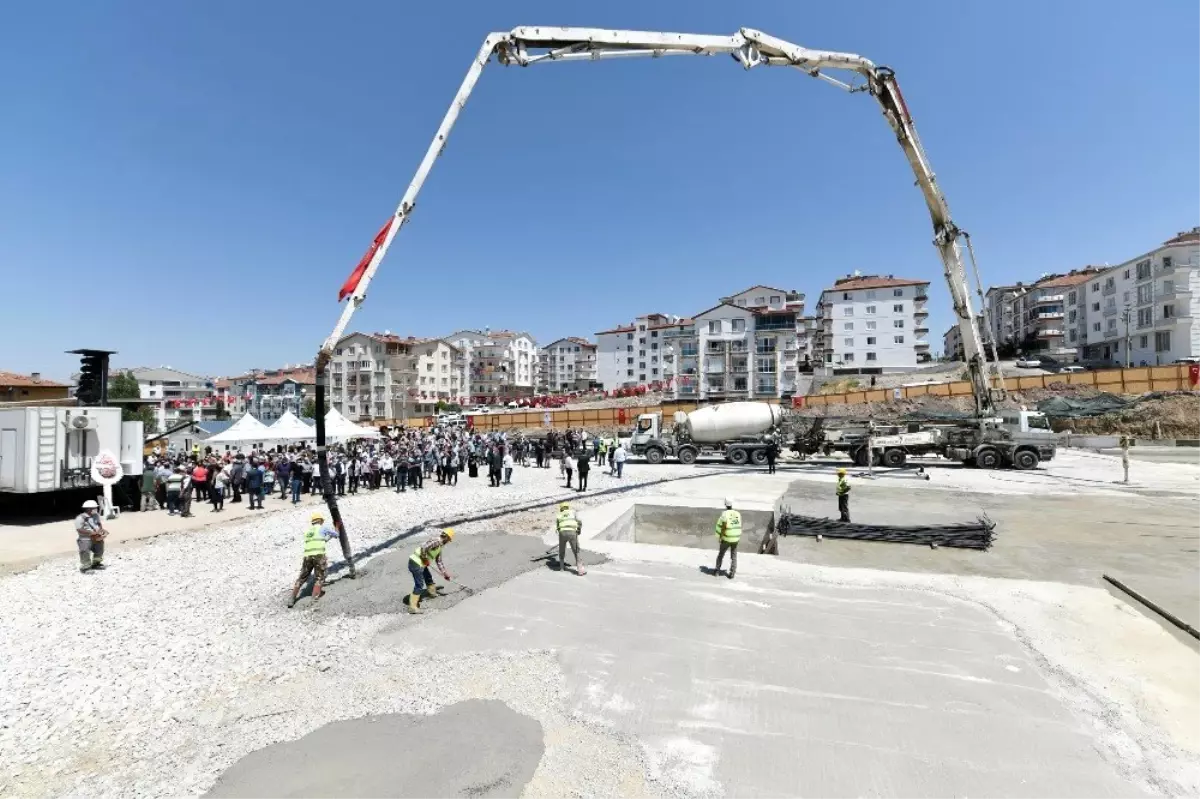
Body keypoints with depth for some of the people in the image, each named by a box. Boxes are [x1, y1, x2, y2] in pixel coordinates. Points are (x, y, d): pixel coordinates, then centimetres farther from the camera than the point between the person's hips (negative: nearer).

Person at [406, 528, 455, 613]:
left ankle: (432, 592, 51)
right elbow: (423, 547, -29)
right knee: (419, 585, -6)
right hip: (416, 563, -10)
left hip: (420, 563, 10)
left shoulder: (439, 546, 16)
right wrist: (425, 558, -14)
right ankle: (412, 607, 0)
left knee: (428, 577, 28)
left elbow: (439, 562, 23)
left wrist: (445, 573, 23)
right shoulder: (436, 540, -15)